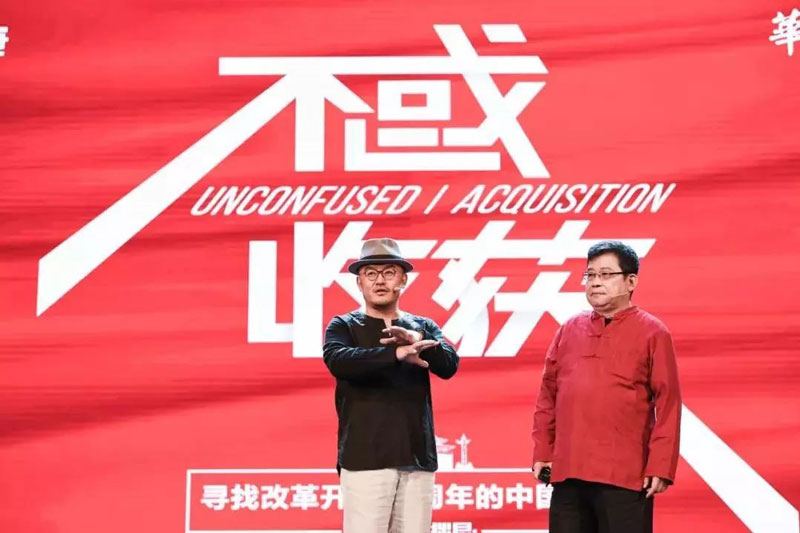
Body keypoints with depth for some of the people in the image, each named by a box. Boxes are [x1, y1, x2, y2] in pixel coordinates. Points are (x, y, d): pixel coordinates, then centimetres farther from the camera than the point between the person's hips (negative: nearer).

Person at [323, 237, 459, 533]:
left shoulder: (424, 327, 14)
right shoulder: (343, 326, 6)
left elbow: (448, 365, -3)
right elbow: (338, 360, -15)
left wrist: (418, 339, -25)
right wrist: (397, 354, -31)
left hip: (417, 459, 3)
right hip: (365, 458, -3)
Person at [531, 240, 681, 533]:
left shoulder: (652, 333, -1)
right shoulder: (569, 330, 12)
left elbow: (668, 405, -5)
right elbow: (548, 395, 14)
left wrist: (661, 466, -11)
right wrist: (542, 452, 8)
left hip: (625, 475, -5)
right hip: (568, 472, 5)